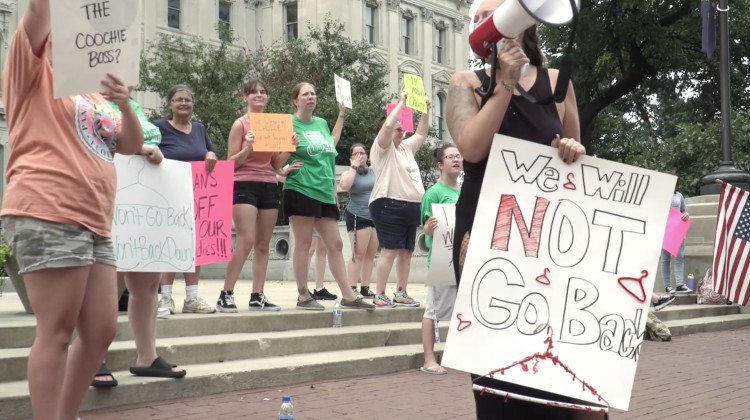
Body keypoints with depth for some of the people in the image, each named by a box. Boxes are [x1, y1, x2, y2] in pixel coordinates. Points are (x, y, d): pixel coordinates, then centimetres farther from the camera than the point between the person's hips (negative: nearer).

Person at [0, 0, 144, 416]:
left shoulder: (96, 96, 23)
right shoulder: (36, 70, 6)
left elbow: (131, 145, 15)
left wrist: (125, 104, -2)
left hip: (93, 224, 7)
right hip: (47, 217, -7)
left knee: (101, 331, 8)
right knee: (56, 332, -8)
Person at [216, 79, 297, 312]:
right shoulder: (240, 124, -2)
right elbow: (231, 163, -5)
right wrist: (248, 147, -21)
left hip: (269, 186, 6)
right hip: (245, 186, -6)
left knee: (263, 244, 5)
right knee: (246, 241, -16)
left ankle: (257, 296, 9)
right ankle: (225, 295, -11)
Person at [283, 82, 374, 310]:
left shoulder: (321, 123, 15)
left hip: (325, 193, 7)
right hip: (300, 190, -7)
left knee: (335, 244, 7)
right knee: (303, 243, -2)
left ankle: (348, 296, 11)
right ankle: (303, 296, 5)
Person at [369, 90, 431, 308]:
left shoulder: (407, 147, 21)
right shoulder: (382, 147, -2)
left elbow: (421, 133, 29)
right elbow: (387, 125, -18)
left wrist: (425, 110, 18)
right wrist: (401, 102, -10)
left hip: (411, 207, 8)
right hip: (389, 206, -8)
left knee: (406, 252, 8)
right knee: (390, 251, -11)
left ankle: (401, 294, 15)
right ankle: (379, 296, -8)